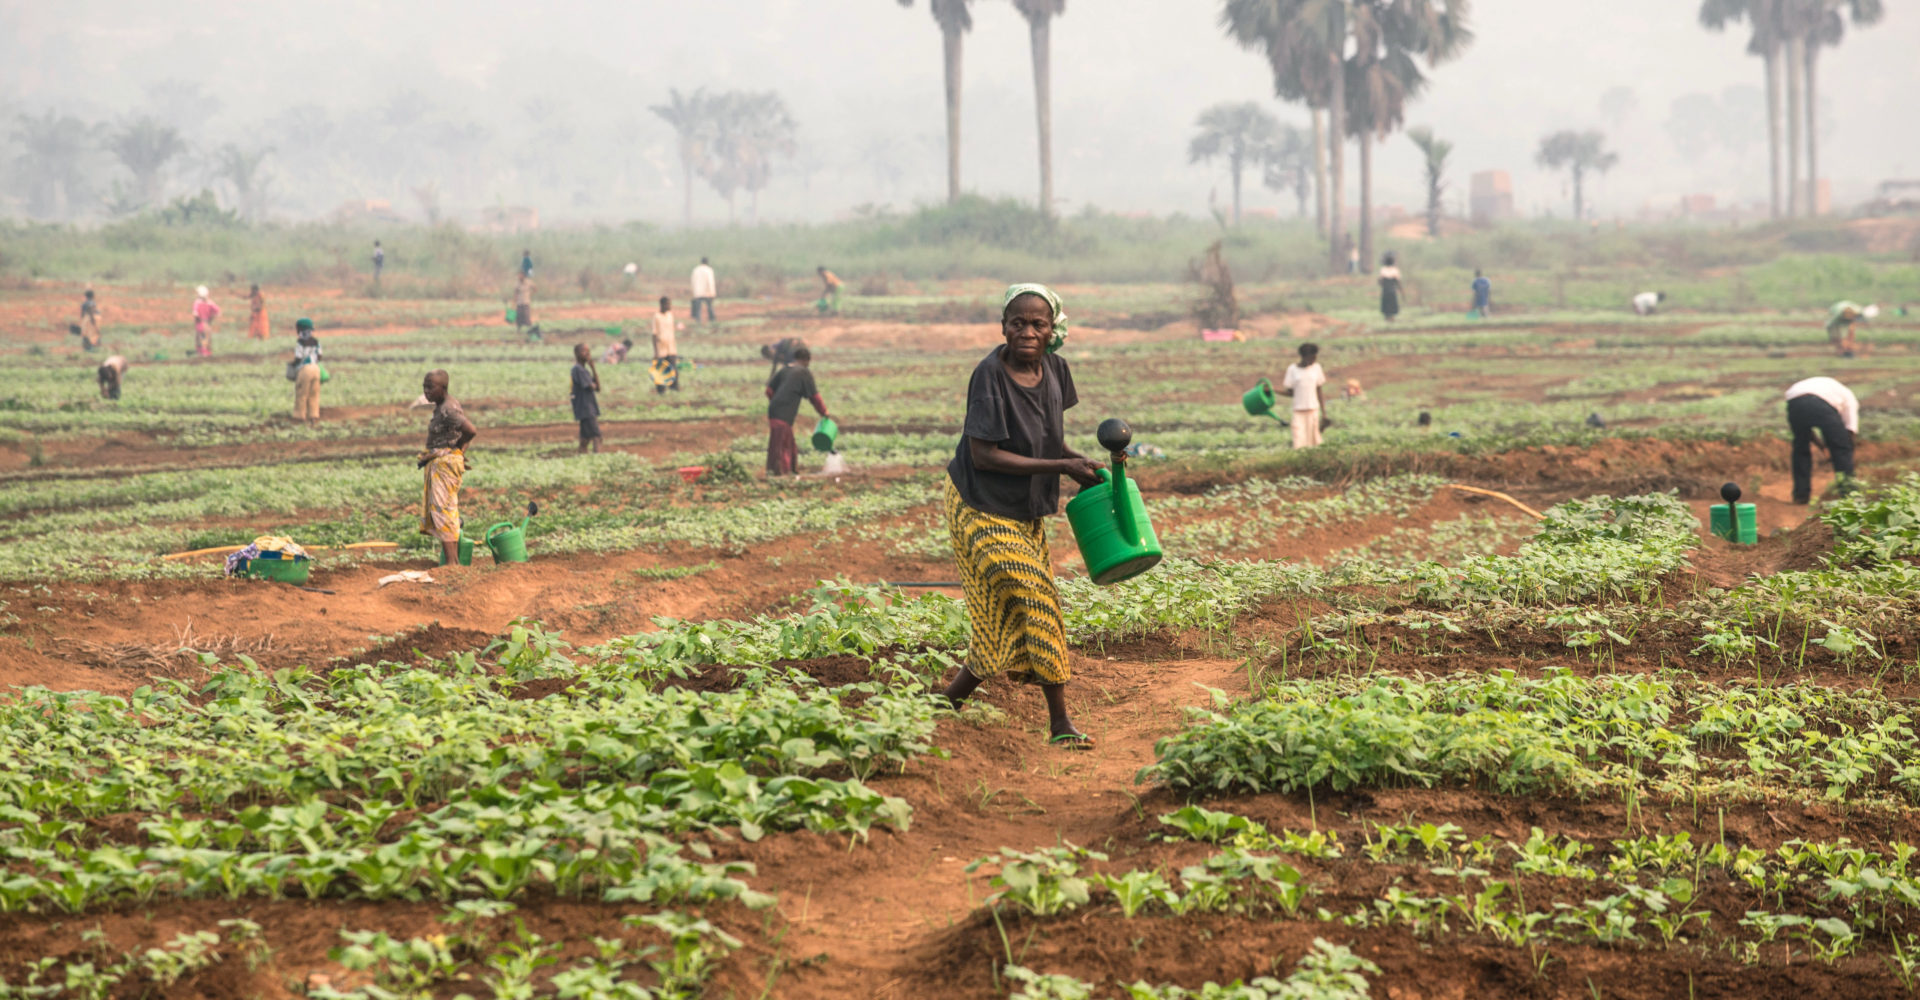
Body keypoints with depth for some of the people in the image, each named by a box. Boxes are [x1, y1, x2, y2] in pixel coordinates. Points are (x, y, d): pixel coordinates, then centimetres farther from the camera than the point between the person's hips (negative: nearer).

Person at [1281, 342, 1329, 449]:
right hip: (1298, 411, -2)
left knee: (1313, 440, -1)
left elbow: (1319, 392, 10)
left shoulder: (1316, 367, 5)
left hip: (1313, 409, 2)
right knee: (1299, 441, -10)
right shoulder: (1292, 369, -1)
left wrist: (1324, 413, 9)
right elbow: (1289, 392, 2)